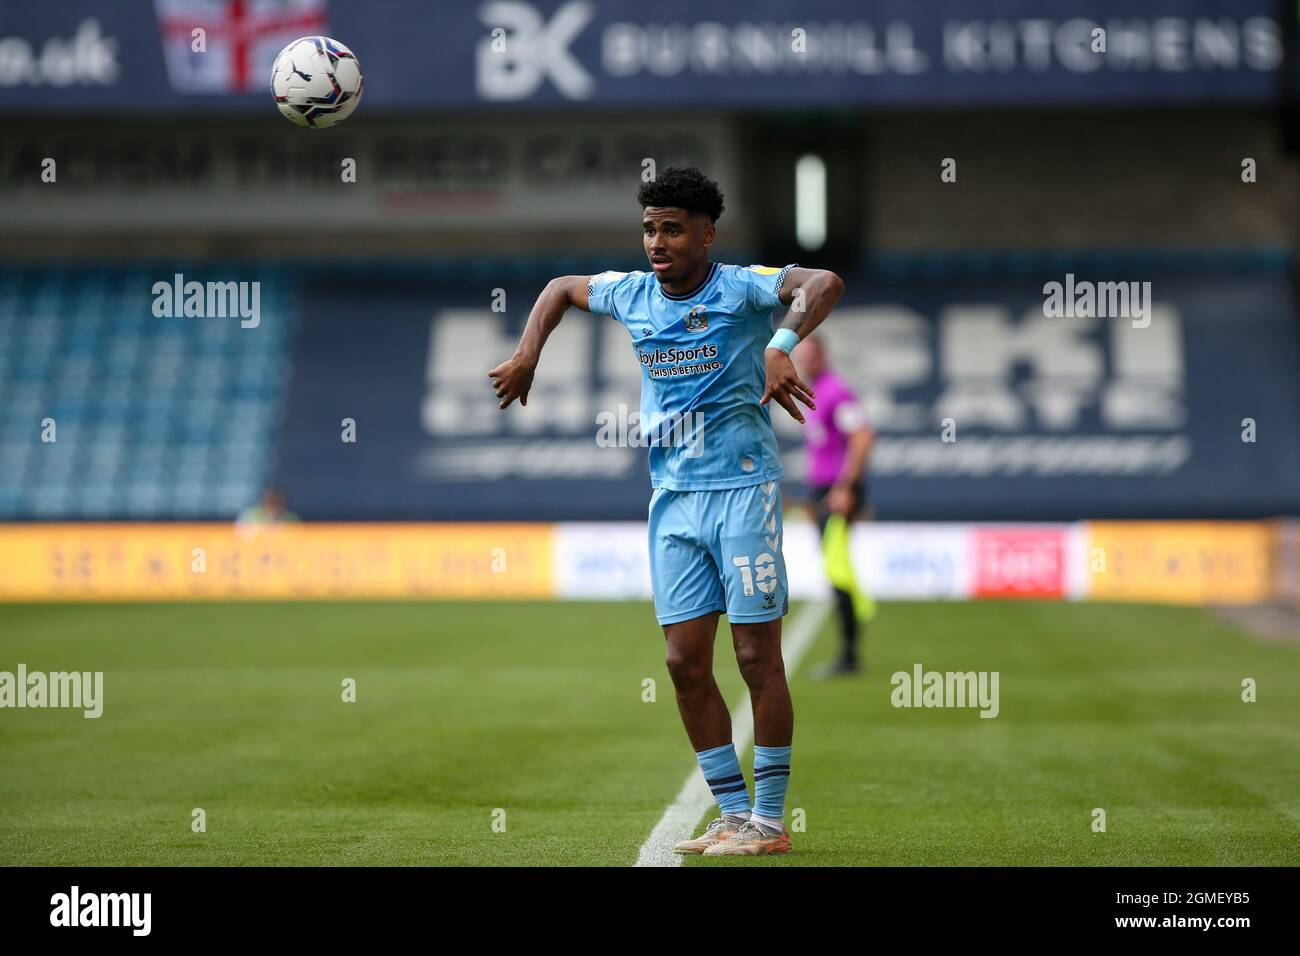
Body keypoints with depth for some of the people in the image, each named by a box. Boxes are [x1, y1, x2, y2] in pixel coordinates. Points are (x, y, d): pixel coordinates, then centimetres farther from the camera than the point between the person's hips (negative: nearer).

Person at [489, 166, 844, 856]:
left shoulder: (741, 288, -11)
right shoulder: (630, 295, 7)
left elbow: (824, 284, -30)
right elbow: (561, 287, 27)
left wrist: (781, 347, -46)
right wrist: (527, 354, 13)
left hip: (742, 489, -6)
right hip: (672, 497, 6)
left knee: (758, 656, -4)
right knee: (685, 662, 4)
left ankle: (769, 819, 5)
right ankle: (733, 812, 14)